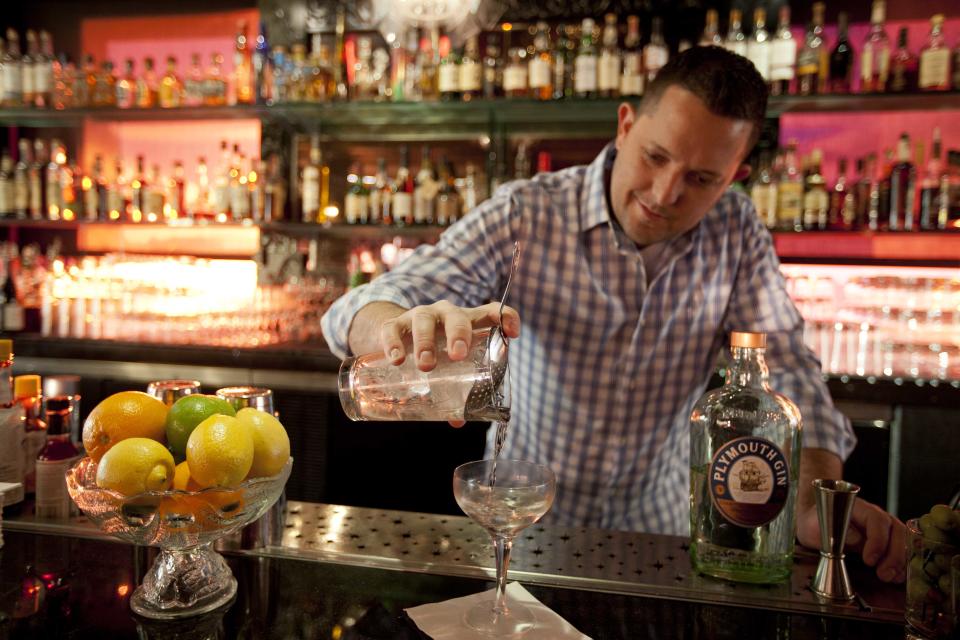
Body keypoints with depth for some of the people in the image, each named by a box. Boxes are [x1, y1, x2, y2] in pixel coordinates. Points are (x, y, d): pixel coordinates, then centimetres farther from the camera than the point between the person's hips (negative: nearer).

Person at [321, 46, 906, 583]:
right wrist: (407, 327, -45)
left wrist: (818, 501, -26)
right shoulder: (526, 215, -14)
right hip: (522, 528, -6)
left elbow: (783, 367, -7)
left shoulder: (736, 232, -3)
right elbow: (363, 306, -20)